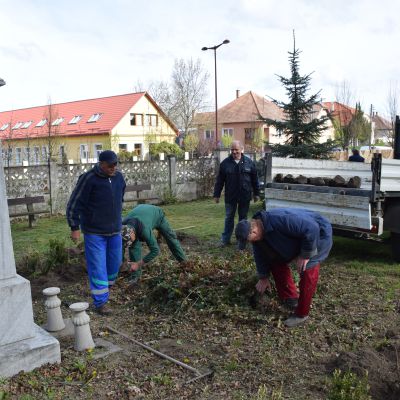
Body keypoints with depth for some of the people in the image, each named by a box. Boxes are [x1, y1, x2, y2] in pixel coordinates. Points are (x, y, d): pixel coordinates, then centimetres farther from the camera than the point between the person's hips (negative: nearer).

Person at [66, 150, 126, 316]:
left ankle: (105, 288, 36)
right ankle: (100, 302, 5)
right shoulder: (88, 179, -15)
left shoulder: (118, 177, 3)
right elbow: (73, 204, -11)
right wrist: (75, 228, -11)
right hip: (94, 232, -6)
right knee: (97, 266, -2)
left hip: (114, 230, 6)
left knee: (115, 262, 13)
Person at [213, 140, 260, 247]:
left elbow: (254, 179, 6)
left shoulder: (249, 162, 1)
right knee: (229, 218, 7)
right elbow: (219, 181, 2)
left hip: (245, 196, 0)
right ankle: (225, 239, 16)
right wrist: (216, 194, 1)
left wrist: (256, 193, 7)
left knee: (243, 218, 10)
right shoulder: (225, 163, -1)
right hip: (230, 196, 0)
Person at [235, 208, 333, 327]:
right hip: (297, 239, 9)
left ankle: (301, 314, -7)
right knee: (276, 260, 4)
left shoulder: (280, 220, -40)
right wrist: (263, 277, 11)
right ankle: (290, 299, 16)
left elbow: (312, 228, -39)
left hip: (318, 233, -8)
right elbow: (260, 255, 4)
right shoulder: (257, 231, -11)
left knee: (307, 270, -21)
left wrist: (305, 255, -29)